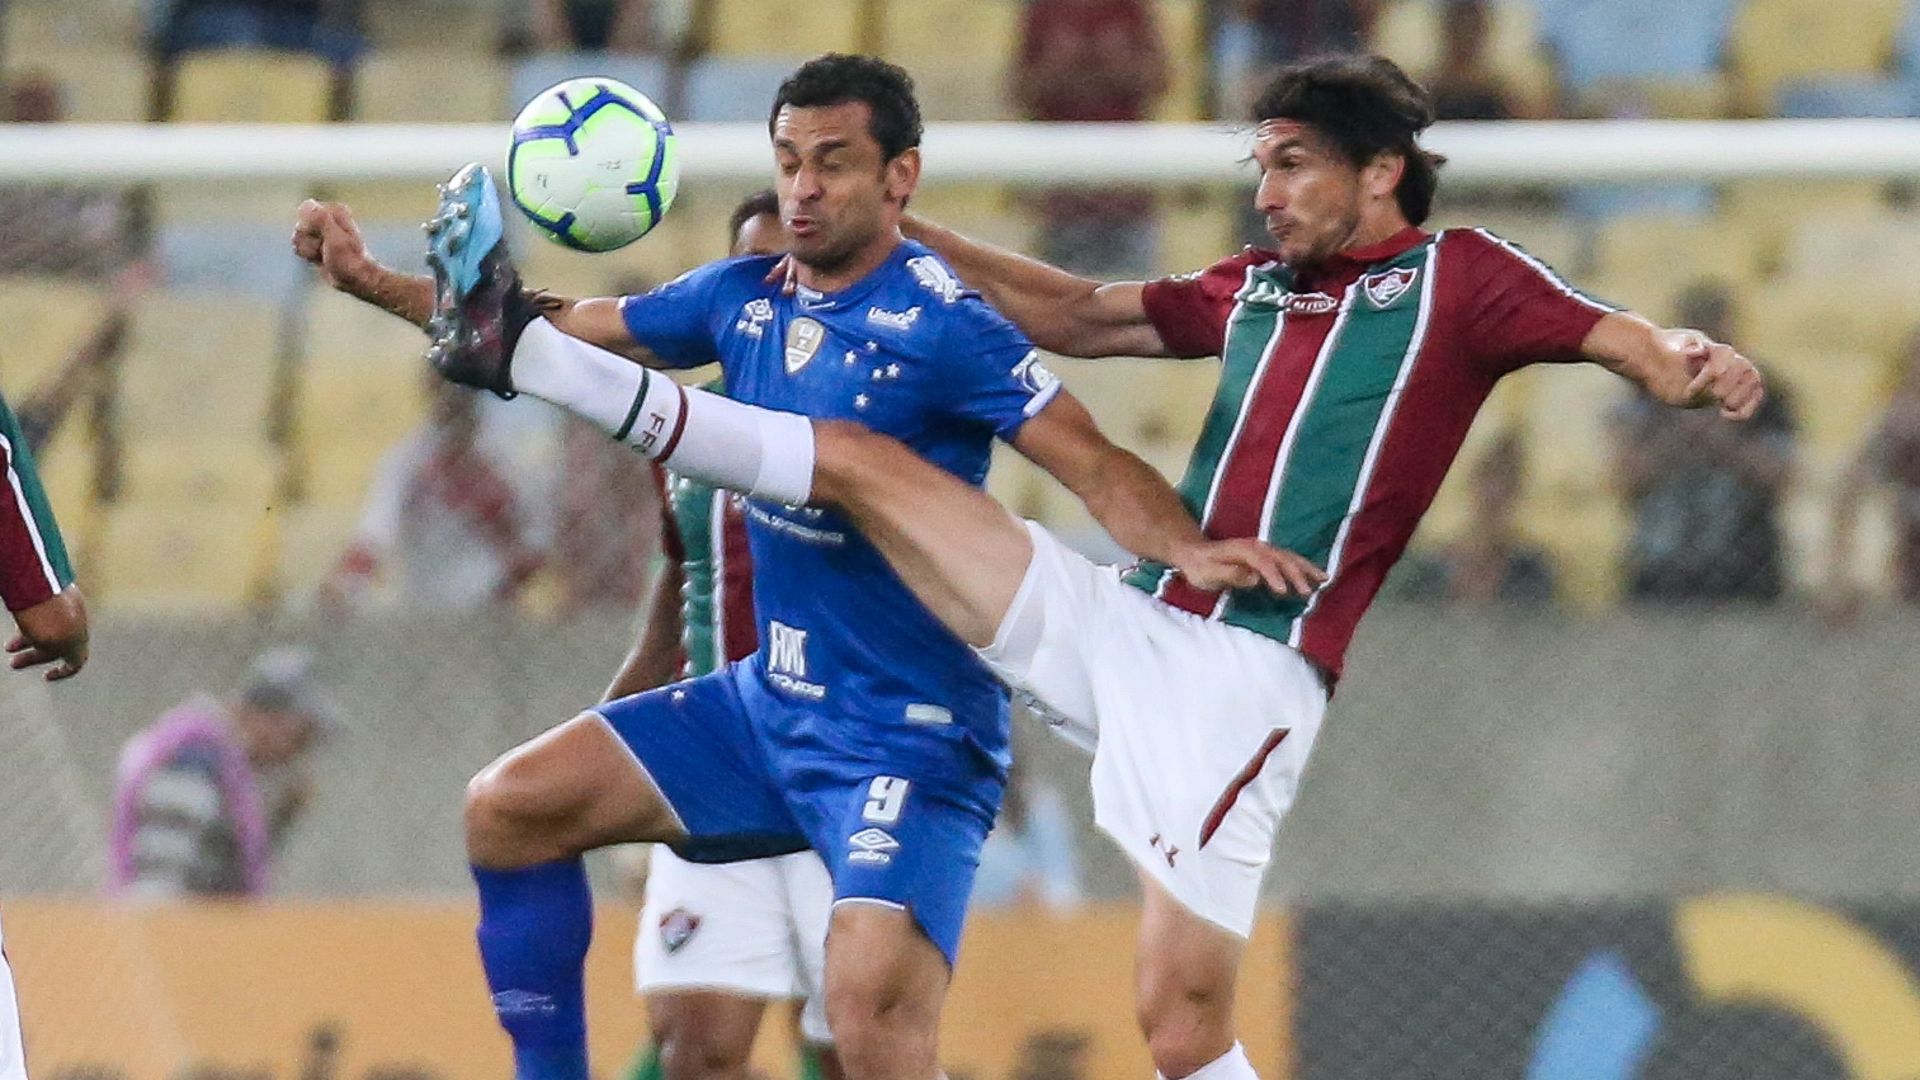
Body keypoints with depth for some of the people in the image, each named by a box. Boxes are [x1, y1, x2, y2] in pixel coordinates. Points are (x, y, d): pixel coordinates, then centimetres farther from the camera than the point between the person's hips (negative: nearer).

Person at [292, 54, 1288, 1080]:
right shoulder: (744, 297, 5)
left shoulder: (942, 325, -16)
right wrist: (370, 278, 10)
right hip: (767, 709, 8)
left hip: (909, 739, -8)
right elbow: (569, 329, 16)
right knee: (508, 809, 5)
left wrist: (1186, 547, -40)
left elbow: (1096, 467, -20)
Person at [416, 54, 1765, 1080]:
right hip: (1128, 618, 6)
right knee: (856, 457, 5)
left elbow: (1616, 336, -12)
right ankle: (524, 355, 9)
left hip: (1247, 674, -6)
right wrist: (910, 235, 28)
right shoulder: (1251, 288, 18)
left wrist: (1685, 359, -35)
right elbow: (1074, 314, 32)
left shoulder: (1455, 279, 1)